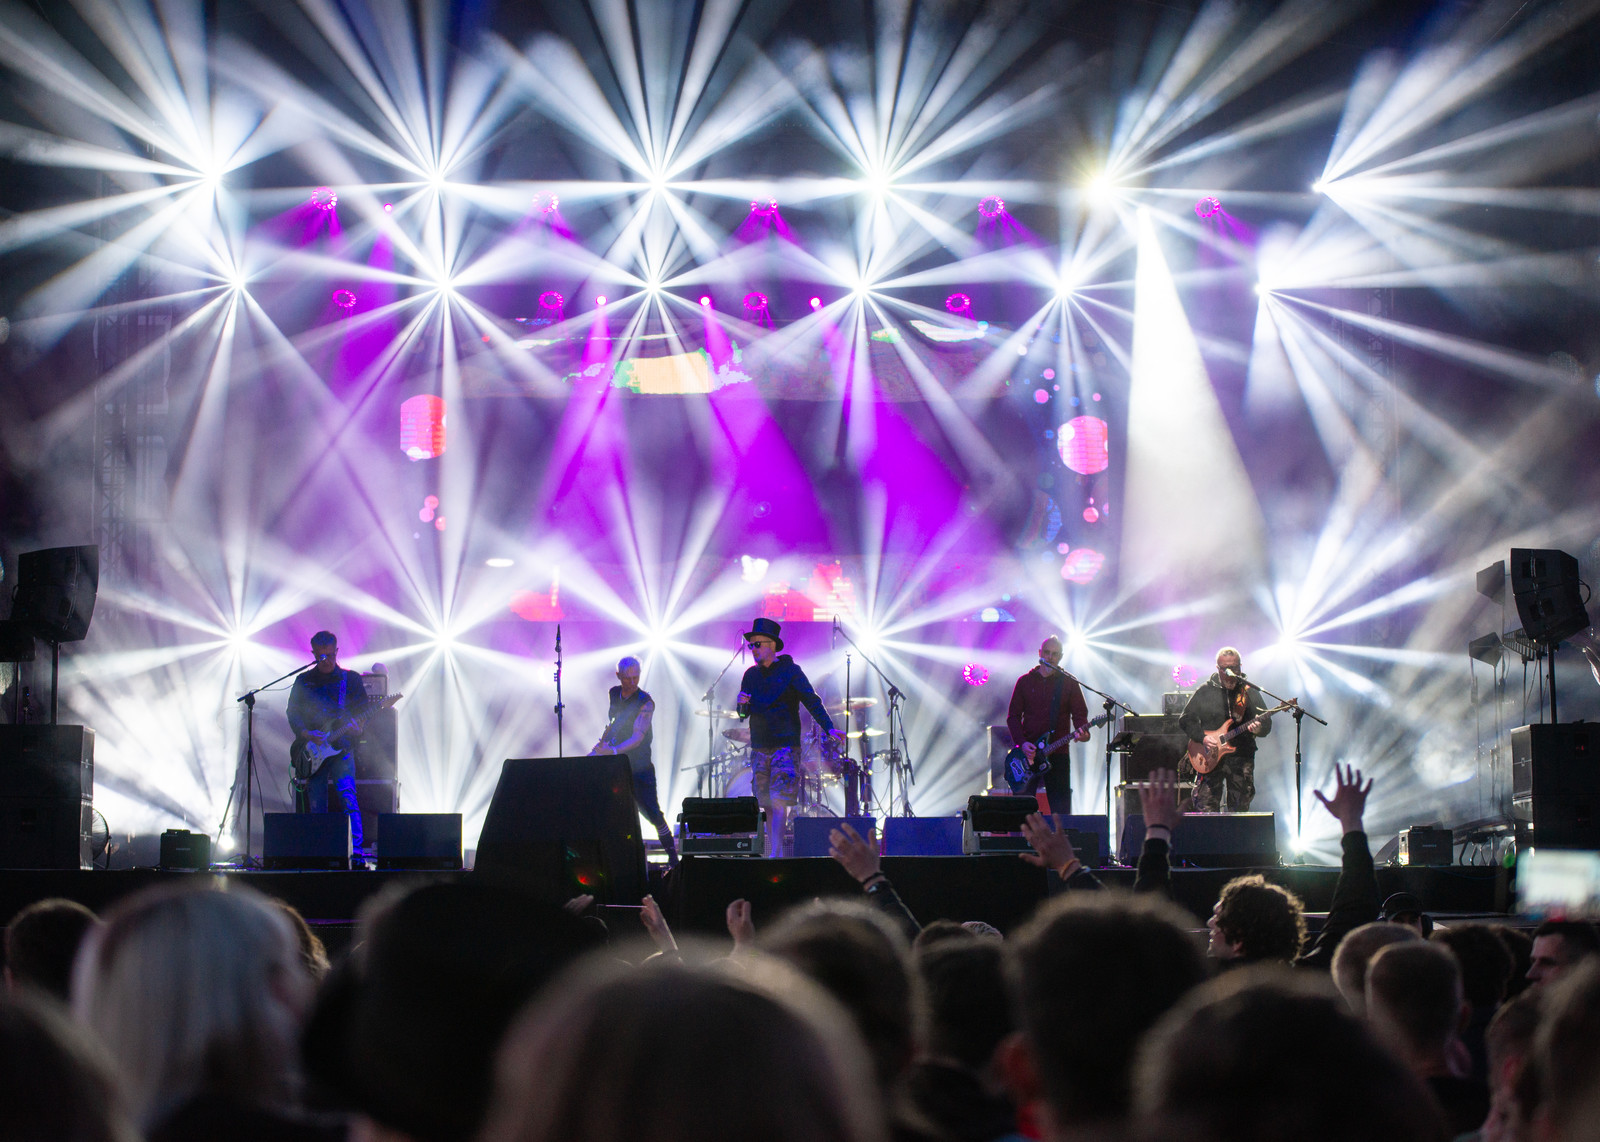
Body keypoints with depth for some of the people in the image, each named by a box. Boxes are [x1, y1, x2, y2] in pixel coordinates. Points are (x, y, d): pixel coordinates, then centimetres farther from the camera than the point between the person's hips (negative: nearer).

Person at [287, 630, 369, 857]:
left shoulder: (350, 679, 8)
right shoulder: (303, 681, 11)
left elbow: (363, 710, 7)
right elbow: (293, 712, 8)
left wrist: (356, 726, -15)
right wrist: (306, 734, -9)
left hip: (341, 747, -2)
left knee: (347, 794, -19)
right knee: (316, 806, 2)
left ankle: (356, 846, -24)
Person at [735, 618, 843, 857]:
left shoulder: (790, 671, -2)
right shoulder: (751, 675, 13)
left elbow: (812, 701, -10)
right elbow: (743, 715, 17)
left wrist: (829, 729, -23)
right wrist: (743, 704, -7)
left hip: (785, 746, -5)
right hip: (760, 748, 5)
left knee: (779, 802, -13)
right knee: (768, 805, 6)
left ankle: (775, 855, -18)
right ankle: (775, 851, 13)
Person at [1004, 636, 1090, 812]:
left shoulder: (1069, 683, 6)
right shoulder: (1025, 681, 9)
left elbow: (1079, 714, 1)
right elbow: (1013, 716, 7)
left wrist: (1082, 732, -21)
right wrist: (1022, 743, -8)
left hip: (1058, 754, -1)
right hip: (1027, 752, 1)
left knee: (1061, 810, -3)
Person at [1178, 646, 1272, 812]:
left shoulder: (1251, 692, 7)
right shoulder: (1204, 691, 4)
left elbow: (1267, 724, 5)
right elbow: (1186, 720, 4)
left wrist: (1259, 728, -19)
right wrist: (1203, 738, -12)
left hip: (1241, 757, 1)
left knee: (1240, 809, 3)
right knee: (1205, 807, -9)